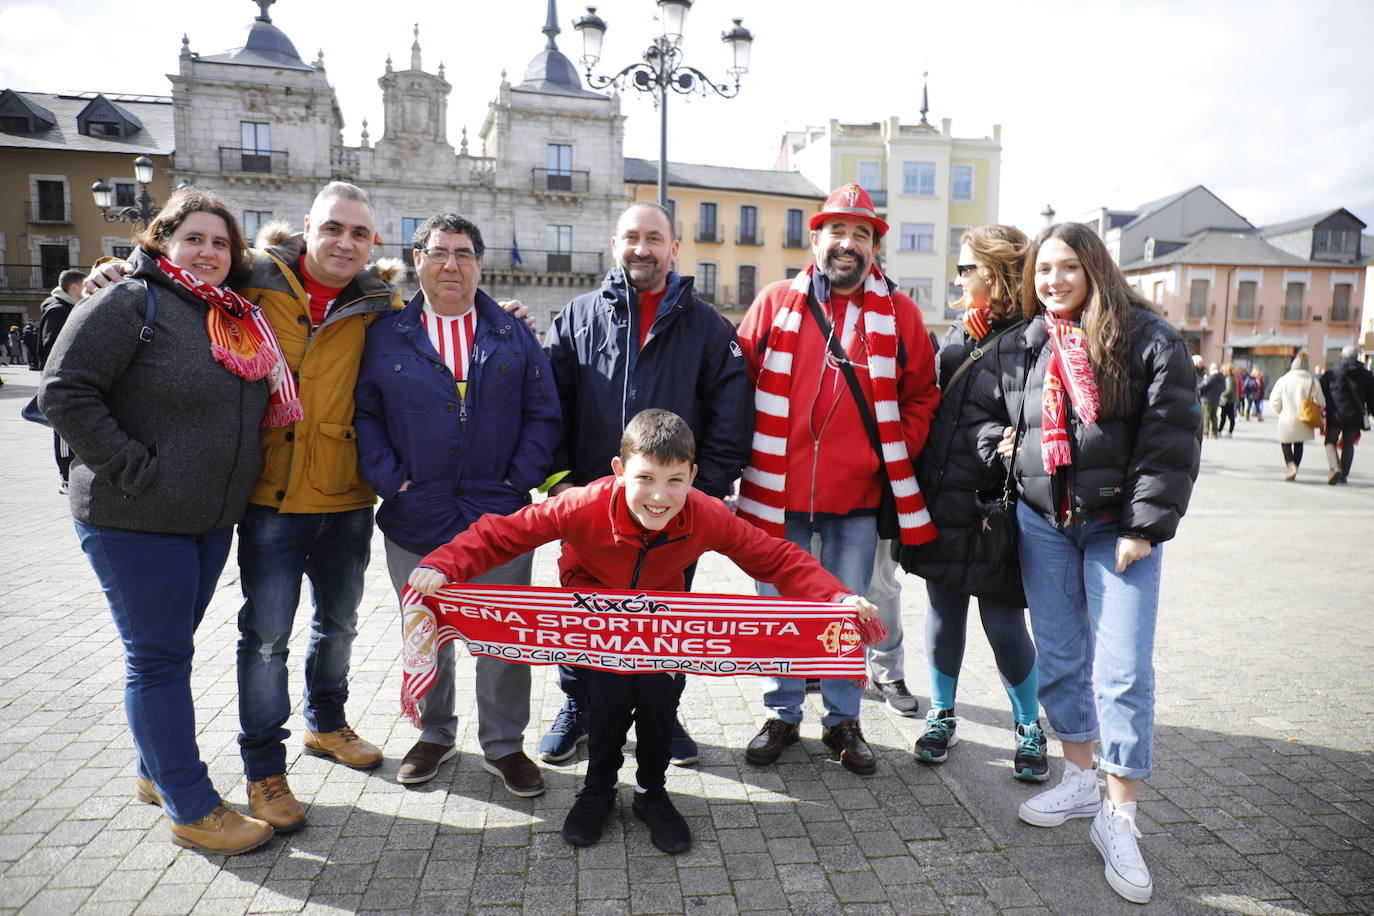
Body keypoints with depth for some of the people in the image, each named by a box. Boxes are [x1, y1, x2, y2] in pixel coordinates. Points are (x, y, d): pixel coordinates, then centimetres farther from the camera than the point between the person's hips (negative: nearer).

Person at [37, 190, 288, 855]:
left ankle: (157, 772, 34)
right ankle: (191, 808, 9)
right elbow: (63, 391, -15)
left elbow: (254, 410, 25)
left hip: (212, 520, 7)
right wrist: (134, 469, -19)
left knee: (171, 649, 18)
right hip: (136, 522, -7)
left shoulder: (240, 319, 12)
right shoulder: (129, 303, -9)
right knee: (157, 656, 0)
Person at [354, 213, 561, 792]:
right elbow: (364, 415, 3)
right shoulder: (385, 337, 4)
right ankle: (434, 734, 37)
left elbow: (543, 414, 4)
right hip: (416, 520, 1)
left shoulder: (514, 336, 6)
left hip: (500, 518, 0)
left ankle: (504, 745, 26)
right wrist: (391, 479, -8)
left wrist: (521, 478, -6)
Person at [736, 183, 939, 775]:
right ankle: (782, 715, 29)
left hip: (858, 493, 0)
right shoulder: (774, 302, 3)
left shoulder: (899, 314, 4)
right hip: (779, 489, 0)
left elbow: (920, 396, 9)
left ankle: (842, 720, 29)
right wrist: (752, 453, -1)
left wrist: (897, 456, -1)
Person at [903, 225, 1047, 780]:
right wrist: (918, 486, 11)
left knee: (1004, 624, 5)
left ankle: (1028, 727, 28)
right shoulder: (957, 334, 10)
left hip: (993, 510, -5)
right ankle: (942, 717, 31)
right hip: (940, 504, 5)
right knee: (943, 612, 14)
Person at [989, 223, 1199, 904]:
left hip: (1118, 524, -4)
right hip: (1042, 522, 4)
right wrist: (1001, 441, -2)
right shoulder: (1021, 346, 6)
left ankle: (1118, 817, 10)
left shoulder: (1148, 339, -6)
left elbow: (1173, 439, -9)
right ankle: (1081, 778, 30)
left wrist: (1145, 527, -14)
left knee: (1124, 673, -4)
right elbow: (1002, 416, 21)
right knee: (1059, 658, 11)